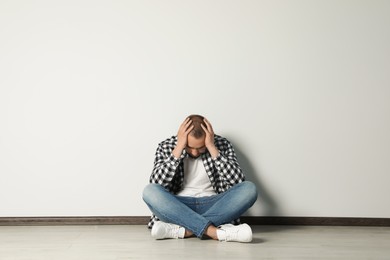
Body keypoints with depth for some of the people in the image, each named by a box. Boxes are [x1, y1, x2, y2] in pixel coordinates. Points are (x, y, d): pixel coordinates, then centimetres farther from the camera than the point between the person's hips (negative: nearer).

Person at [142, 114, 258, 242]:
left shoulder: (222, 144, 0)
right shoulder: (166, 147, -2)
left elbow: (238, 181, -14)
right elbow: (156, 184, -17)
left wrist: (212, 148, -18)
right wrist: (179, 148, -20)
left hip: (213, 206, 1)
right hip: (178, 207, -1)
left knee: (249, 189, -25)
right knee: (149, 191, -30)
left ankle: (183, 230, -32)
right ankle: (215, 231, -38)